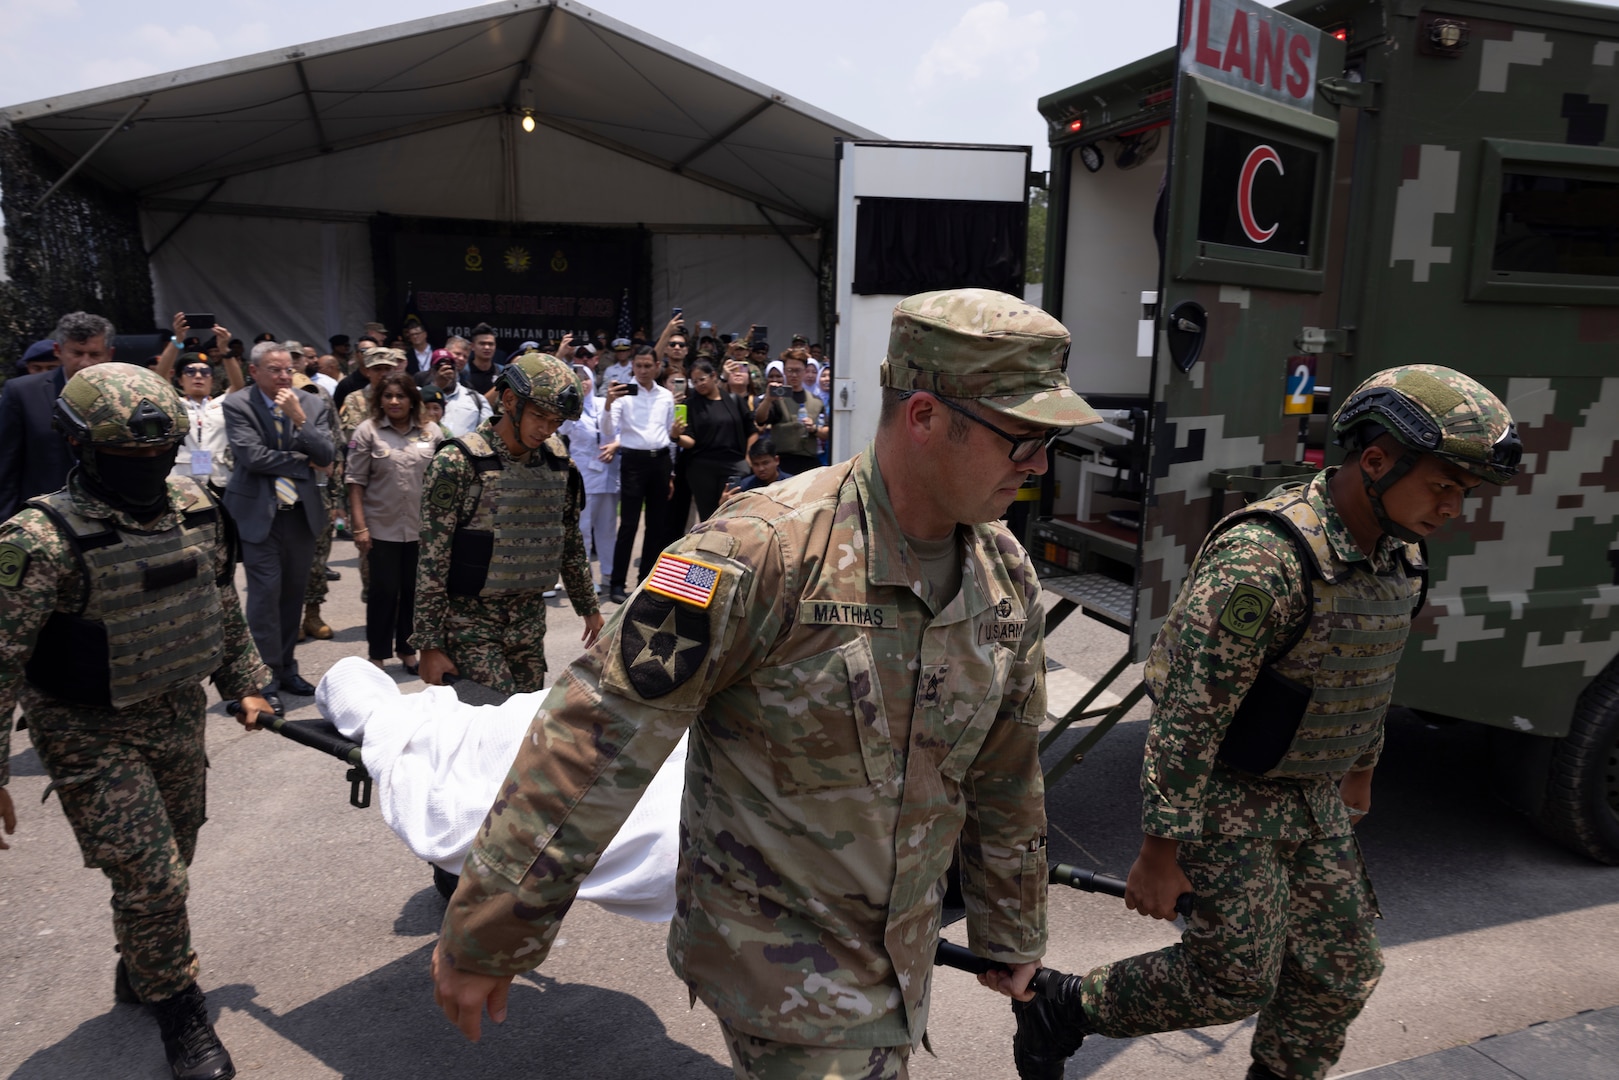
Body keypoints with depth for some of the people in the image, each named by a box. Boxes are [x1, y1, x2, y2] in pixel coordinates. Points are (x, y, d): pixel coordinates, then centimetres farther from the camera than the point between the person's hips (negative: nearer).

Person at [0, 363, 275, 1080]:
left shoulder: (194, 508, -2)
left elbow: (223, 607, 12)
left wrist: (244, 684, 16)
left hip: (179, 717, 6)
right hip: (92, 735, -6)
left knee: (170, 865, 19)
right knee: (149, 877, -5)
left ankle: (140, 972, 44)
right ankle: (178, 1012, 18)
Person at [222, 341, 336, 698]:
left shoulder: (312, 405, 4)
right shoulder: (237, 405, -7)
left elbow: (326, 456, -5)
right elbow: (252, 456, -17)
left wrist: (299, 418, -16)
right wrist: (301, 461, -8)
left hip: (302, 511, 4)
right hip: (259, 512, -4)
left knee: (294, 591, 11)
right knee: (265, 592, -7)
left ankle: (287, 668, 22)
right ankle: (266, 673, 2)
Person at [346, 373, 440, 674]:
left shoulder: (431, 432, 4)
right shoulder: (368, 432, -2)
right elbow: (356, 482, -3)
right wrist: (360, 527, -8)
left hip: (422, 527, 2)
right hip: (383, 527, -2)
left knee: (413, 590, 10)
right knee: (384, 591, 4)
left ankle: (407, 650, 26)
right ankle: (377, 656, 17)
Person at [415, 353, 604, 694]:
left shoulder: (558, 463, 4)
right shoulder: (458, 463, -13)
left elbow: (571, 542, 16)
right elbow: (432, 562, -12)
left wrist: (588, 606, 20)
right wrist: (430, 644, -12)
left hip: (529, 620, 5)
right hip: (470, 624, -5)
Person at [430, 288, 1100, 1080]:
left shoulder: (1008, 578, -4)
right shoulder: (768, 551, -26)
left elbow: (1007, 777, 8)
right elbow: (596, 735, -24)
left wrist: (1012, 936, 18)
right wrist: (483, 937, -20)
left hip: (903, 954, 7)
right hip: (779, 958, -6)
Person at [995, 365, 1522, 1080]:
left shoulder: (1398, 555, 1)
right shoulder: (1264, 561, -30)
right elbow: (1187, 713, -28)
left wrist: (1360, 769, 28)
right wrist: (1161, 852, -24)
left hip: (1313, 801, 8)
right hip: (1229, 800, -8)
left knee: (1343, 974, 15)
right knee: (1237, 981, 1)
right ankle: (1061, 1009, 20)